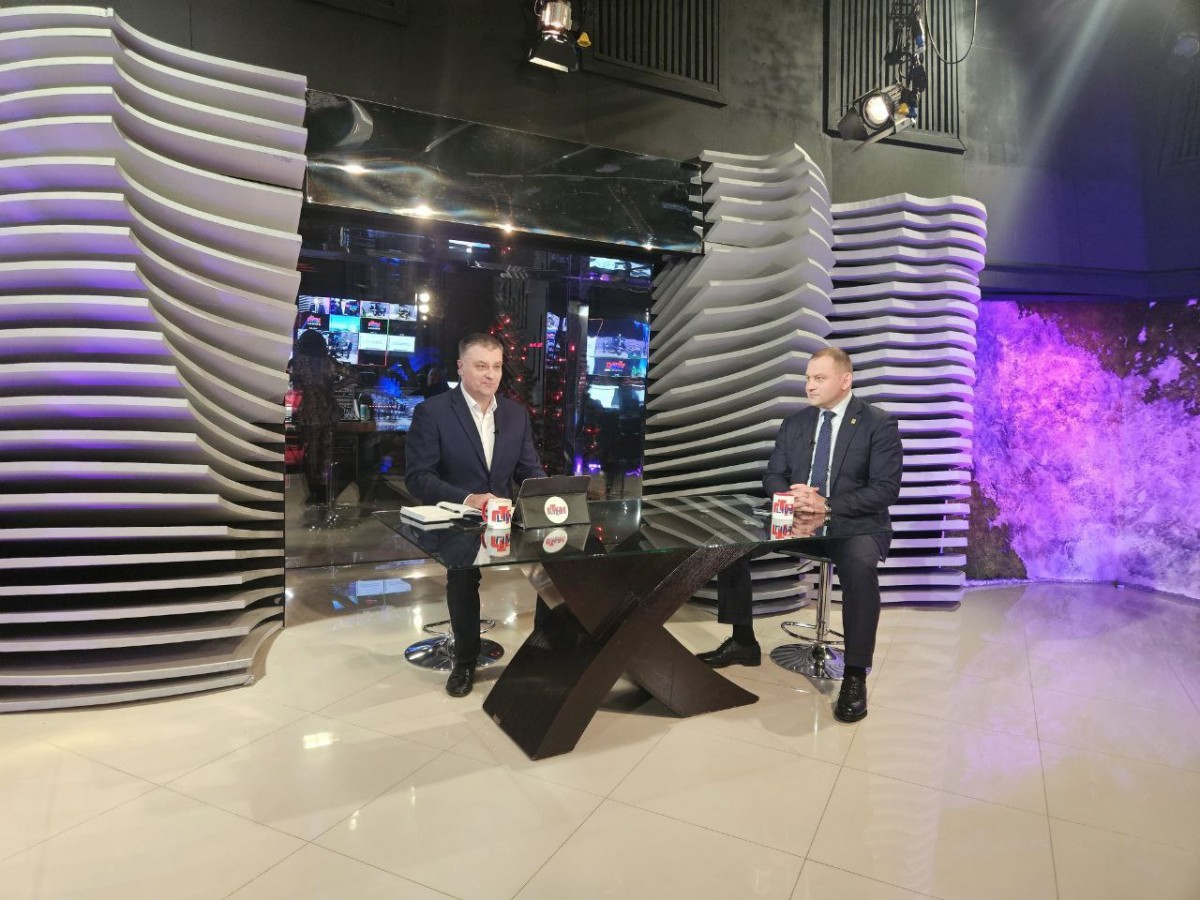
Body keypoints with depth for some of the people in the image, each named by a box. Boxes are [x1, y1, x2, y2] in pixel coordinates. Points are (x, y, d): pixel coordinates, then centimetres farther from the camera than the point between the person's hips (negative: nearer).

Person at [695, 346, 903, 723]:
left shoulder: (879, 424, -5)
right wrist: (789, 494, -13)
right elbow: (772, 477, 11)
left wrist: (828, 505, -23)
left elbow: (886, 489, -12)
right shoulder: (794, 423, 10)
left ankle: (855, 675, -22)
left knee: (860, 565, -38)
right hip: (798, 519, 5)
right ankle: (743, 641, 3)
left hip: (856, 524, -5)